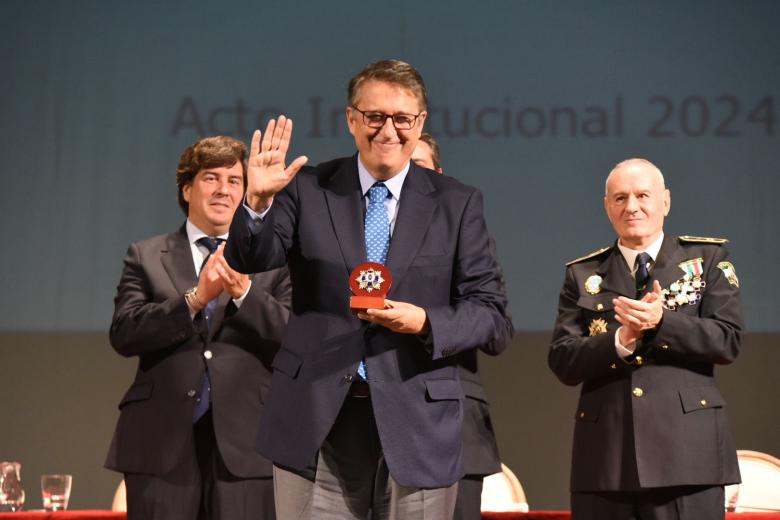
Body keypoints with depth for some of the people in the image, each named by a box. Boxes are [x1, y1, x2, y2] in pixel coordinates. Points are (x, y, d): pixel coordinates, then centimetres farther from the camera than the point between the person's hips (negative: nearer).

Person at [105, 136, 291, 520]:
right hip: (163, 443, 0)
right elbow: (123, 334, -4)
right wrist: (196, 297, -15)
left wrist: (244, 292, -16)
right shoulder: (146, 257, 10)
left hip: (244, 444, 0)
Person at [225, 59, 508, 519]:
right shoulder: (308, 191, 5)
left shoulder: (457, 203, 6)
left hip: (416, 424, 0)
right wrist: (258, 201, -26)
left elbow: (489, 309, 4)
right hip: (317, 421, 0)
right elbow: (249, 259, -7)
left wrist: (425, 323, -15)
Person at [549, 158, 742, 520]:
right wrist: (622, 340, -13)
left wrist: (661, 321, -15)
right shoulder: (583, 275, 13)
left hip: (686, 451, -1)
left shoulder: (708, 258, 10)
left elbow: (728, 341, -2)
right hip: (605, 459, 2)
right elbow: (563, 363, 3)